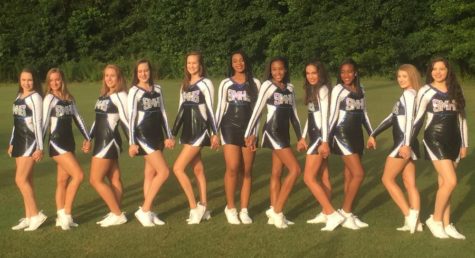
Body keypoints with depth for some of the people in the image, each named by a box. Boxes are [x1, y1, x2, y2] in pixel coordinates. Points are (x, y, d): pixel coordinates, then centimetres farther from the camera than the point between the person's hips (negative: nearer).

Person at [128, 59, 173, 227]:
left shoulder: (157, 89, 10)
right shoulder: (134, 91, -7)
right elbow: (131, 117, -9)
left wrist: (168, 136, 13)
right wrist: (132, 142, -13)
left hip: (157, 135, 6)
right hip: (143, 136, -6)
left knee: (150, 174, 8)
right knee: (164, 171, -13)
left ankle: (148, 212, 13)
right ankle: (144, 210, -6)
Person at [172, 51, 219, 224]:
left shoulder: (205, 83, -7)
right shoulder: (184, 85, 14)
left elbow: (210, 109, -10)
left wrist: (214, 133, -12)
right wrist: (172, 133, 15)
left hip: (199, 131, -8)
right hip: (187, 131, 8)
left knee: (178, 168, -13)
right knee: (198, 170, 10)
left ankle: (194, 208, -5)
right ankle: (202, 209, 15)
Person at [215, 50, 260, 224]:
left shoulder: (255, 83, 7)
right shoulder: (225, 83, 8)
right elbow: (220, 108, 7)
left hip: (248, 129, 1)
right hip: (230, 128, -1)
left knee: (246, 171, 2)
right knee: (232, 168, -11)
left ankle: (244, 210, 8)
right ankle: (230, 207, 3)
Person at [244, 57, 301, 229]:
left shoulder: (290, 87, 12)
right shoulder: (267, 85, -7)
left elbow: (293, 113, 17)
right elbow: (257, 110, -8)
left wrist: (300, 136, 17)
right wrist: (249, 133, -10)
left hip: (284, 133, 7)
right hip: (272, 131, -7)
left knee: (277, 173, 9)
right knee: (295, 169, -13)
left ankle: (274, 211, 14)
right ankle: (277, 210, -7)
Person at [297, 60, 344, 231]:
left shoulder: (323, 90, -12)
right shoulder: (311, 90, 13)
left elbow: (325, 117, -18)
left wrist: (324, 141, -22)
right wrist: (303, 137, 20)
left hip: (320, 137, -9)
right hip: (314, 136, 9)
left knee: (308, 177, -11)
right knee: (322, 176, 12)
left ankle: (333, 214, -13)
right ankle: (326, 212, 19)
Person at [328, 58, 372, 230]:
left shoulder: (360, 90, 10)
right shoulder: (338, 90, -8)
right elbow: (333, 115, -11)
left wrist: (371, 134, 19)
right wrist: (327, 138, -15)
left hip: (356, 135, 6)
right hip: (342, 135, -6)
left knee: (350, 176, 7)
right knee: (359, 174, -13)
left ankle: (348, 214, 12)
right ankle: (345, 212, -3)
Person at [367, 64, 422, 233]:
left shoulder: (409, 94, -11)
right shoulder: (408, 96, 19)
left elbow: (410, 119, -25)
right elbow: (392, 118, 24)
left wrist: (406, 144, -34)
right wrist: (374, 134, 25)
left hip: (404, 144, -9)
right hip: (408, 144, 9)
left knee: (387, 179, -1)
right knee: (410, 183, 7)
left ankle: (409, 216, -4)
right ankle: (414, 221, 5)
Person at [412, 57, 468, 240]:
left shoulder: (455, 91, 8)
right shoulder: (426, 91, -5)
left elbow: (461, 118, 12)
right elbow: (418, 118, -3)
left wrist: (464, 144, 12)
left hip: (453, 141, 5)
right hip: (435, 140, -5)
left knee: (444, 183, 8)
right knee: (451, 181, -14)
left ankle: (446, 225, 15)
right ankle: (435, 219, 1)